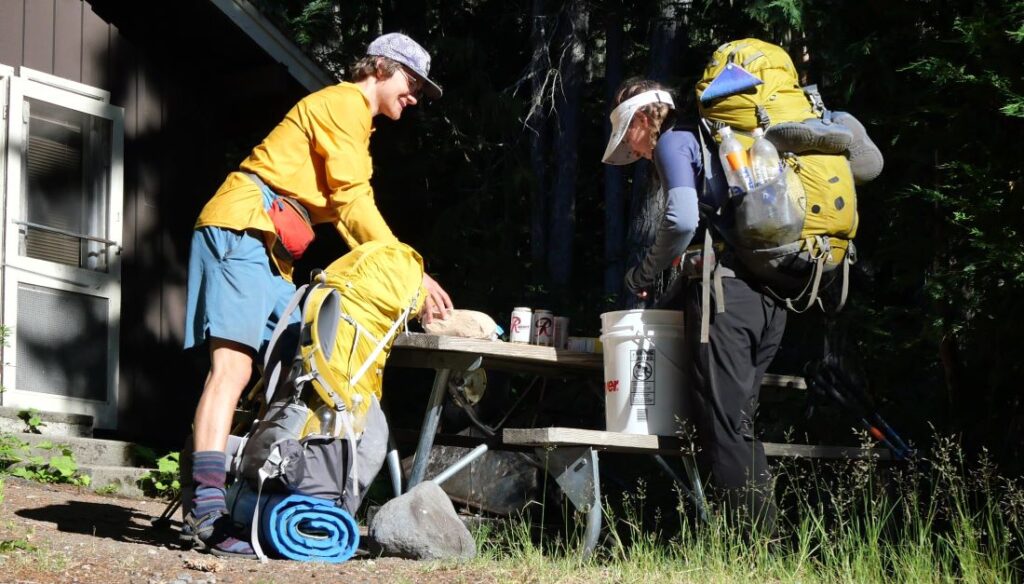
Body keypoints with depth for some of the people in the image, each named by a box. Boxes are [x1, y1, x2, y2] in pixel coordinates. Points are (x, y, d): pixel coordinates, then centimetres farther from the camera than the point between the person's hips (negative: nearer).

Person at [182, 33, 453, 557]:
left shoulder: (354, 122, 28)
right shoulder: (344, 102, -3)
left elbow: (348, 217, 22)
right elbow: (355, 203, -12)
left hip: (271, 253, 11)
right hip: (240, 229, -11)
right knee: (233, 365, -21)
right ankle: (208, 512, -31)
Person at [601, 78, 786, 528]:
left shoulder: (674, 142, 2)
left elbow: (682, 220, -15)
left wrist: (645, 275, 0)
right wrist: (674, 299, 24)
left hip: (724, 292, -9)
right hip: (769, 297, 9)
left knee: (724, 427, -8)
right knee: (738, 423, 11)